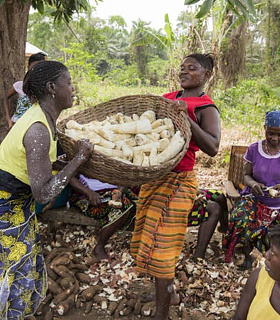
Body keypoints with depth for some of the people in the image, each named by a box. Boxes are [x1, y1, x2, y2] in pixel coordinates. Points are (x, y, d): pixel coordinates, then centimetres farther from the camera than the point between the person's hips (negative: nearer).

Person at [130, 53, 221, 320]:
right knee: (144, 240, 20)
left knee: (162, 250, -2)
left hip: (177, 183, -8)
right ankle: (166, 287, 46)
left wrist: (185, 116, -29)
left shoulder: (207, 109, -8)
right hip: (152, 176, 8)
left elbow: (212, 148, -23)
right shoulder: (168, 98, 12)